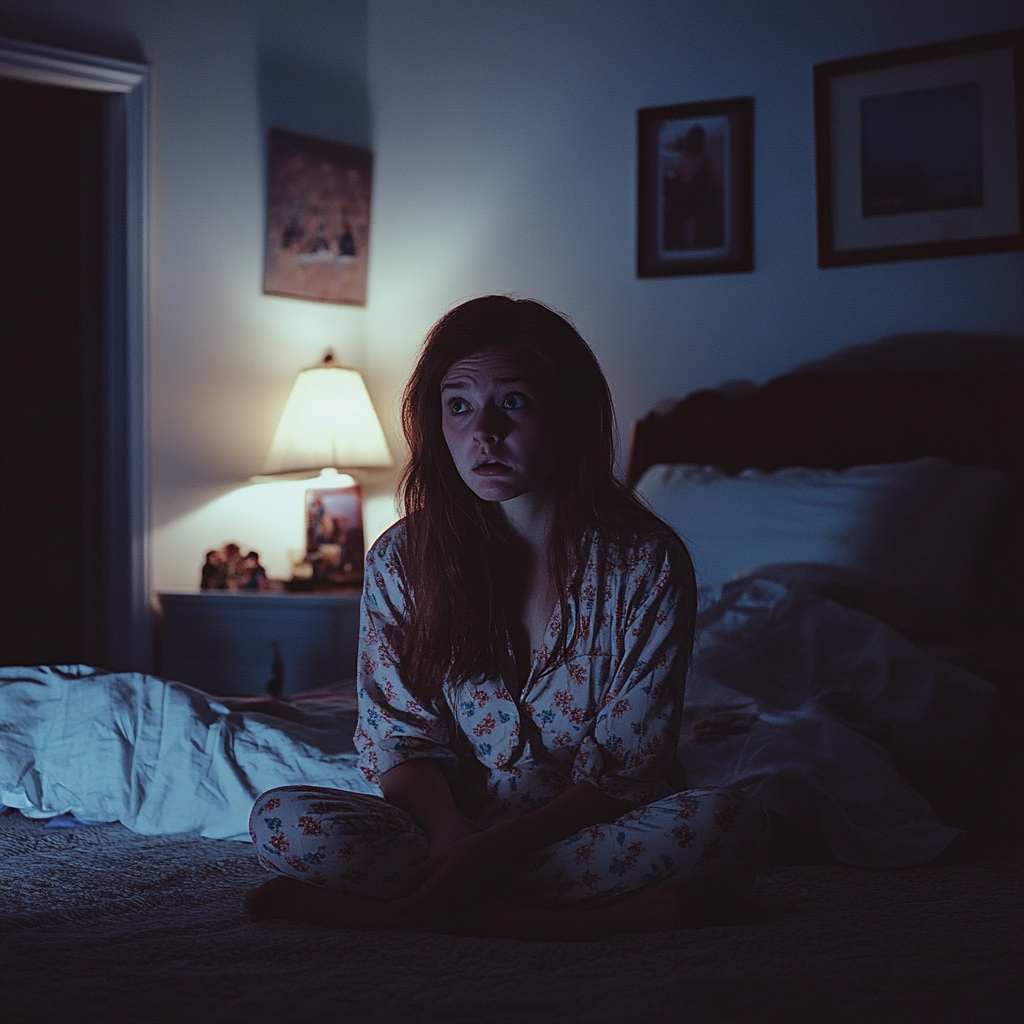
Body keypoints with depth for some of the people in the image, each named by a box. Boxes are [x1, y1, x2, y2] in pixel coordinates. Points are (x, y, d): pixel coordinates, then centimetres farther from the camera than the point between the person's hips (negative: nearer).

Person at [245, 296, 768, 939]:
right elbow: (398, 737, 0)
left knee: (731, 827, -33)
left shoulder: (648, 563, -8)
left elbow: (624, 769, -10)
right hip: (447, 829, 1)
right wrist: (448, 829, -21)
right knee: (281, 820, -25)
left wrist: (496, 846, -23)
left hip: (596, 829, -1)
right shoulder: (401, 560, 0)